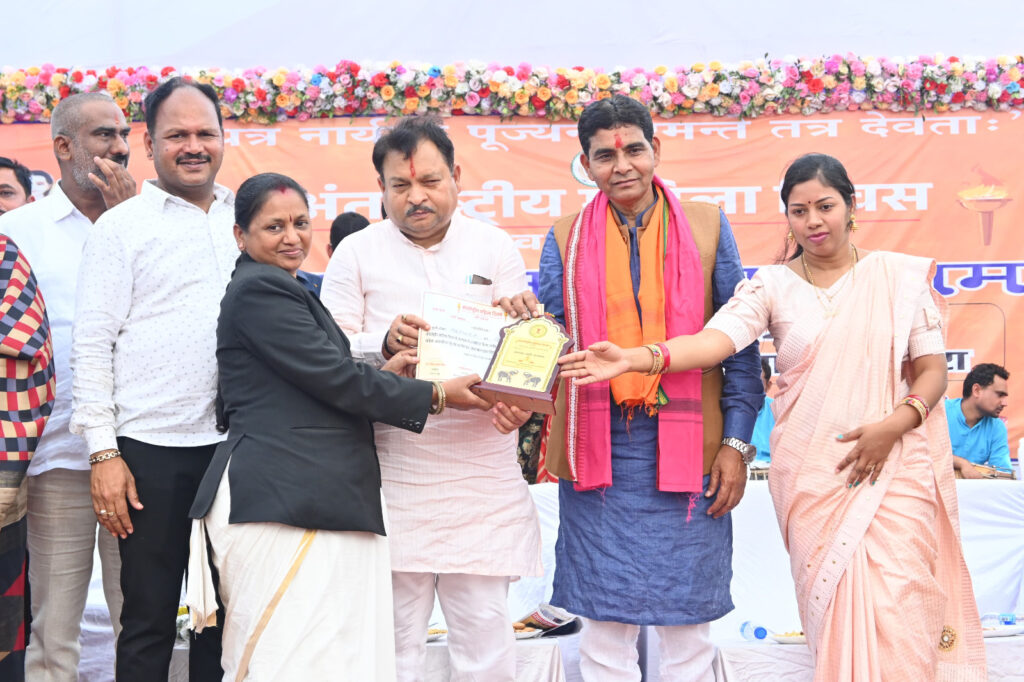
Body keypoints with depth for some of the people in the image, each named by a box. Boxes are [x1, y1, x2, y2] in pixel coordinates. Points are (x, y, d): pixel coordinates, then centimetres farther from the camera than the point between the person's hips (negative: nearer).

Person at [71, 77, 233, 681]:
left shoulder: (246, 219, 11)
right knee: (149, 620, 4)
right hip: (151, 449, -4)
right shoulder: (122, 227, -1)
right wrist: (103, 452, -10)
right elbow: (93, 343, -4)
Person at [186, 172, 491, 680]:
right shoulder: (260, 290, -8)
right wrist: (435, 396, -5)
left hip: (319, 499, 10)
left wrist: (382, 373, 8)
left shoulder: (281, 290, 24)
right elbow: (333, 379, -13)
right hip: (283, 500, -10)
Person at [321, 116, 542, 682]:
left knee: (485, 630, 2)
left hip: (482, 469, 1)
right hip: (393, 471, 0)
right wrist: (385, 343, -17)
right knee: (395, 633, 3)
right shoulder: (356, 252, 8)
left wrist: (518, 399, -14)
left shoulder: (495, 247, 11)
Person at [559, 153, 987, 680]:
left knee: (893, 609, -9)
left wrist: (895, 423, -12)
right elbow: (715, 339, -12)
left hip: (892, 466, 0)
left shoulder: (899, 276, 6)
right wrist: (633, 358, -29)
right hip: (810, 474, 0)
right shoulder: (773, 285, 4)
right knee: (833, 610, 0)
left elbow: (932, 368, 7)